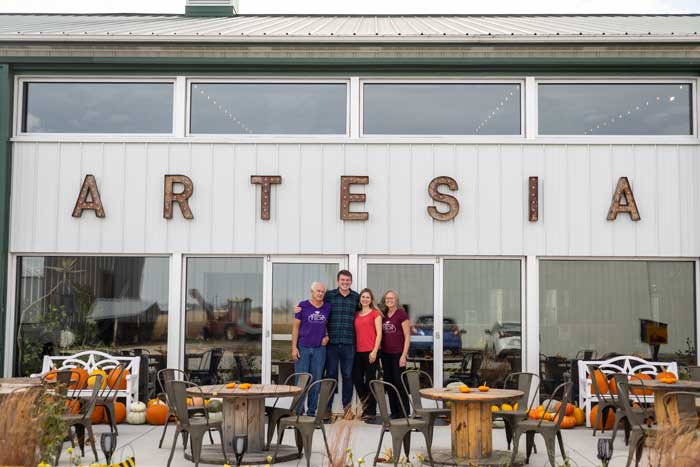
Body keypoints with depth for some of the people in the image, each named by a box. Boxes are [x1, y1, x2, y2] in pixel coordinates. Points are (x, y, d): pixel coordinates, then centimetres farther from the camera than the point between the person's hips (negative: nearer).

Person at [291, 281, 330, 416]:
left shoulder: (327, 307, 7)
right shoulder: (303, 306, -1)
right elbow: (296, 327, -1)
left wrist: (327, 336, 0)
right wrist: (294, 347, -6)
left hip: (319, 349, 3)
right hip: (303, 348, -3)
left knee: (316, 381, 6)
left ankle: (312, 411, 15)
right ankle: (298, 411, 6)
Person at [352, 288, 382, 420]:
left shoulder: (375, 313, 1)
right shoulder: (356, 315, 15)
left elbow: (379, 333, -4)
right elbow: (355, 333, 17)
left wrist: (375, 351, -11)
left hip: (370, 351, -5)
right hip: (358, 351, 5)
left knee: (370, 380, -2)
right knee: (357, 379, 6)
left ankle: (371, 411, 6)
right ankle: (366, 407, 21)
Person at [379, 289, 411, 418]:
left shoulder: (402, 314, -5)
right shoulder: (383, 315, 11)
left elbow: (407, 336, -6)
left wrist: (404, 355, -12)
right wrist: (380, 354, 10)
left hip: (398, 354, -6)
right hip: (386, 354, 6)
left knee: (399, 383, -4)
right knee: (389, 383, 8)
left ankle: (404, 412, 3)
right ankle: (394, 412, 16)